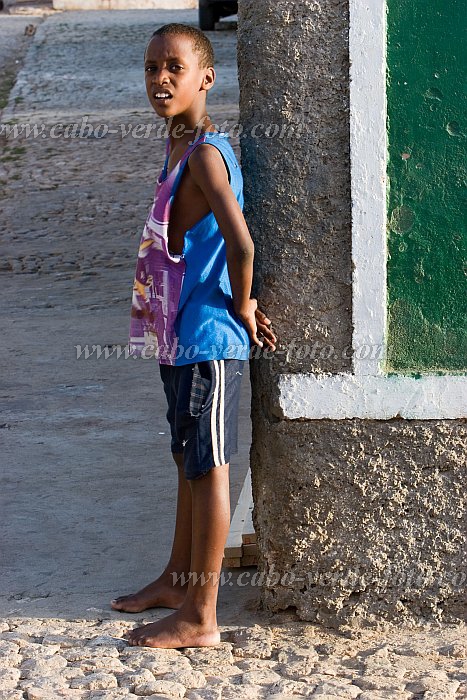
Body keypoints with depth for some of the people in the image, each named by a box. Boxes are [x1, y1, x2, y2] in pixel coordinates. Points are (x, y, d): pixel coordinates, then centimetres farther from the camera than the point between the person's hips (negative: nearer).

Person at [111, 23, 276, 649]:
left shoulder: (204, 155, -21)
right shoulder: (181, 145, 10)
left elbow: (241, 246, -31)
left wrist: (241, 311, -16)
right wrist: (243, 306, 15)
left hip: (208, 340, -10)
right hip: (179, 337, 10)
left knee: (207, 468, -1)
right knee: (188, 460, 21)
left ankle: (200, 618, 8)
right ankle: (178, 581, 37)